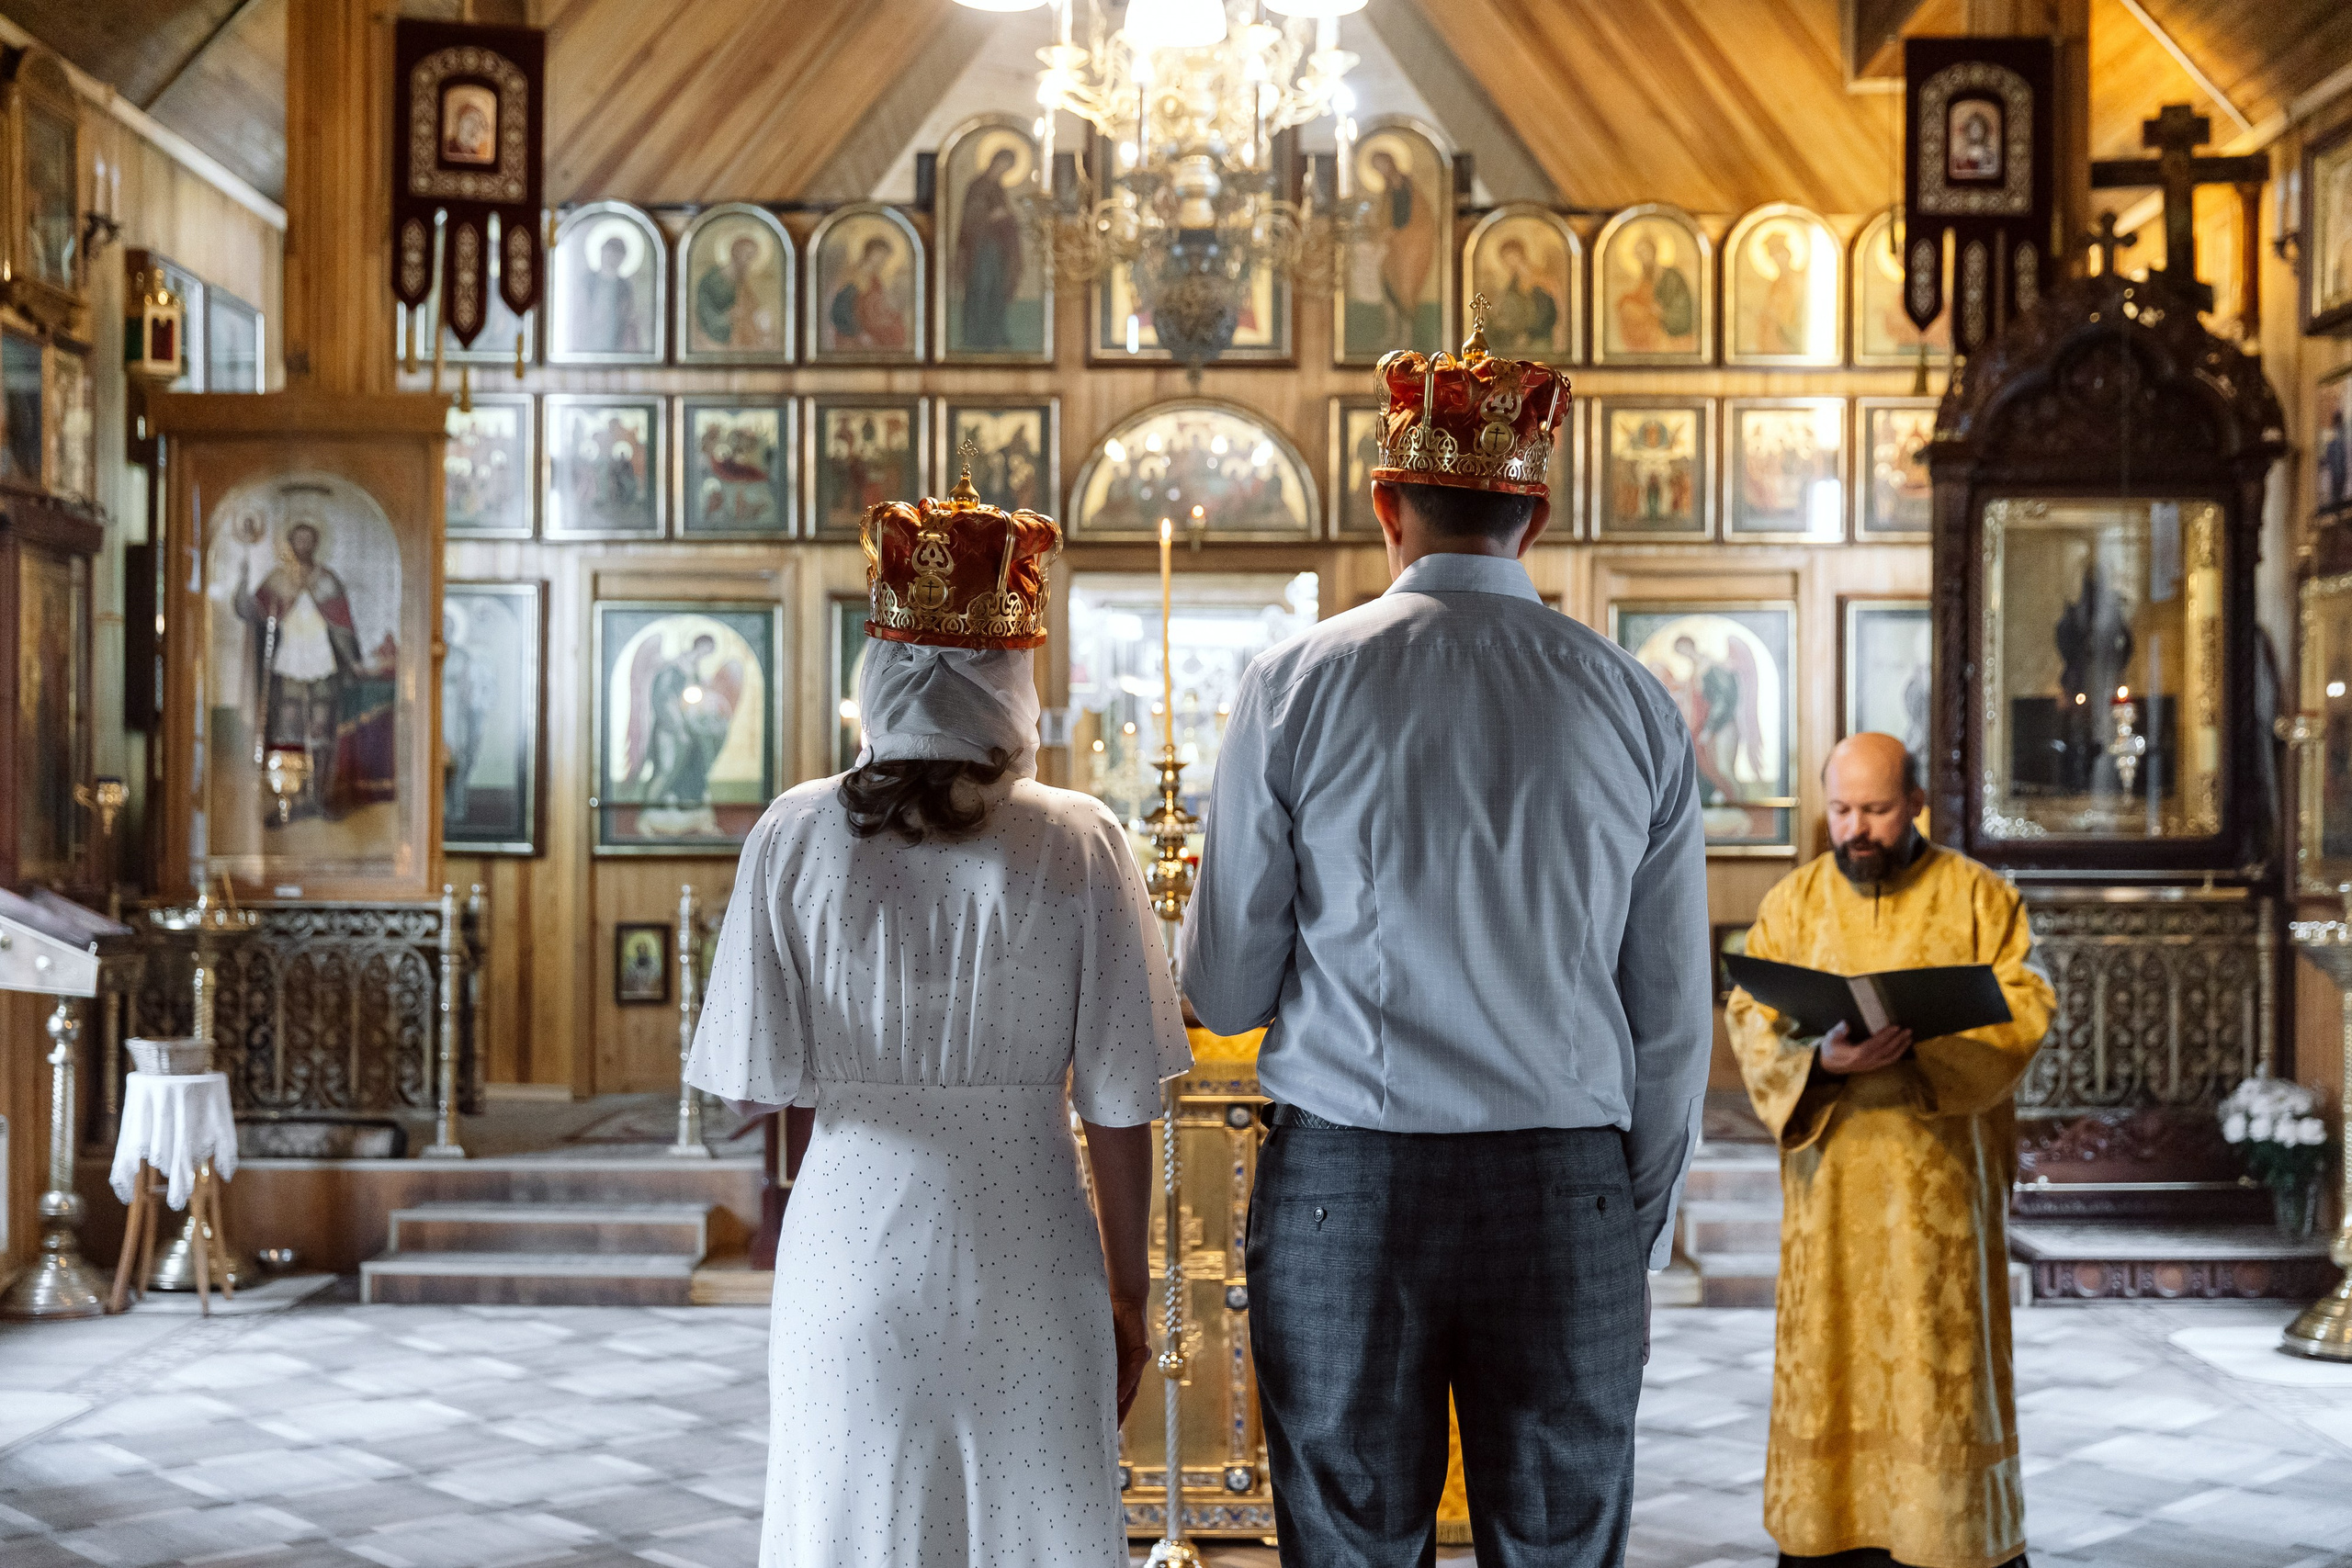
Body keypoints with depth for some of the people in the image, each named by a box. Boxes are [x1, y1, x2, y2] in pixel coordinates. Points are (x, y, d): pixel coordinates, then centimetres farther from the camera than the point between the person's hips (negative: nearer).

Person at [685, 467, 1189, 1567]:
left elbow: (759, 1085, -4)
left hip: (850, 1244, 1)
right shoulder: (1080, 844, -7)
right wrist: (1127, 1295, 6)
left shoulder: (796, 837, -4)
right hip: (1027, 1260, -1)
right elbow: (1119, 1106, -5)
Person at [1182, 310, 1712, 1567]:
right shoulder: (1633, 704, 3)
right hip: (1568, 1184, 1)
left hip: (1344, 1183, -1)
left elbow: (1224, 993, -1)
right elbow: (1674, 1022, 5)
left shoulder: (1295, 685, -2)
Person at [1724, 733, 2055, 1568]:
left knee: (1943, 1362, 0)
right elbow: (1751, 1021, 0)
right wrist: (1823, 1059, -21)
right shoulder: (1792, 901, 8)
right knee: (1828, 1357, 3)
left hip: (1942, 1173, -1)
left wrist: (1917, 1042, -22)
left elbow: (2020, 1011, -5)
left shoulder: (1977, 896, 4)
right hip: (1829, 1172, 2)